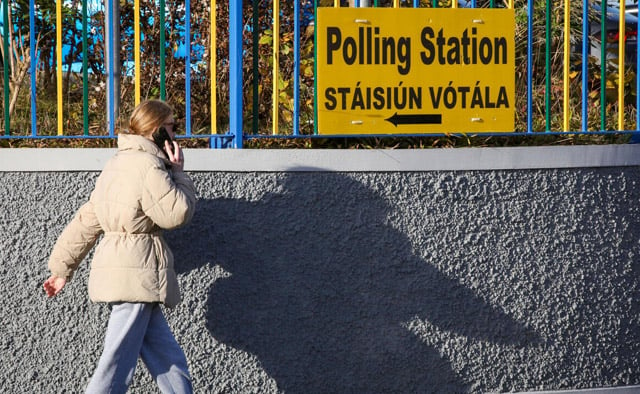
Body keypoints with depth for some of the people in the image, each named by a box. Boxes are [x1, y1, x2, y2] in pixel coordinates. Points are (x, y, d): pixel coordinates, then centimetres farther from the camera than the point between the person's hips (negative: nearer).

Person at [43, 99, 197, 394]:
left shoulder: (118, 163, 19)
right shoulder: (147, 165, -12)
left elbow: (86, 221, 20)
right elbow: (177, 213, -14)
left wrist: (62, 267, 23)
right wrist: (177, 172, 0)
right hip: (136, 273, -10)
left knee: (166, 358, 11)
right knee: (118, 363, -8)